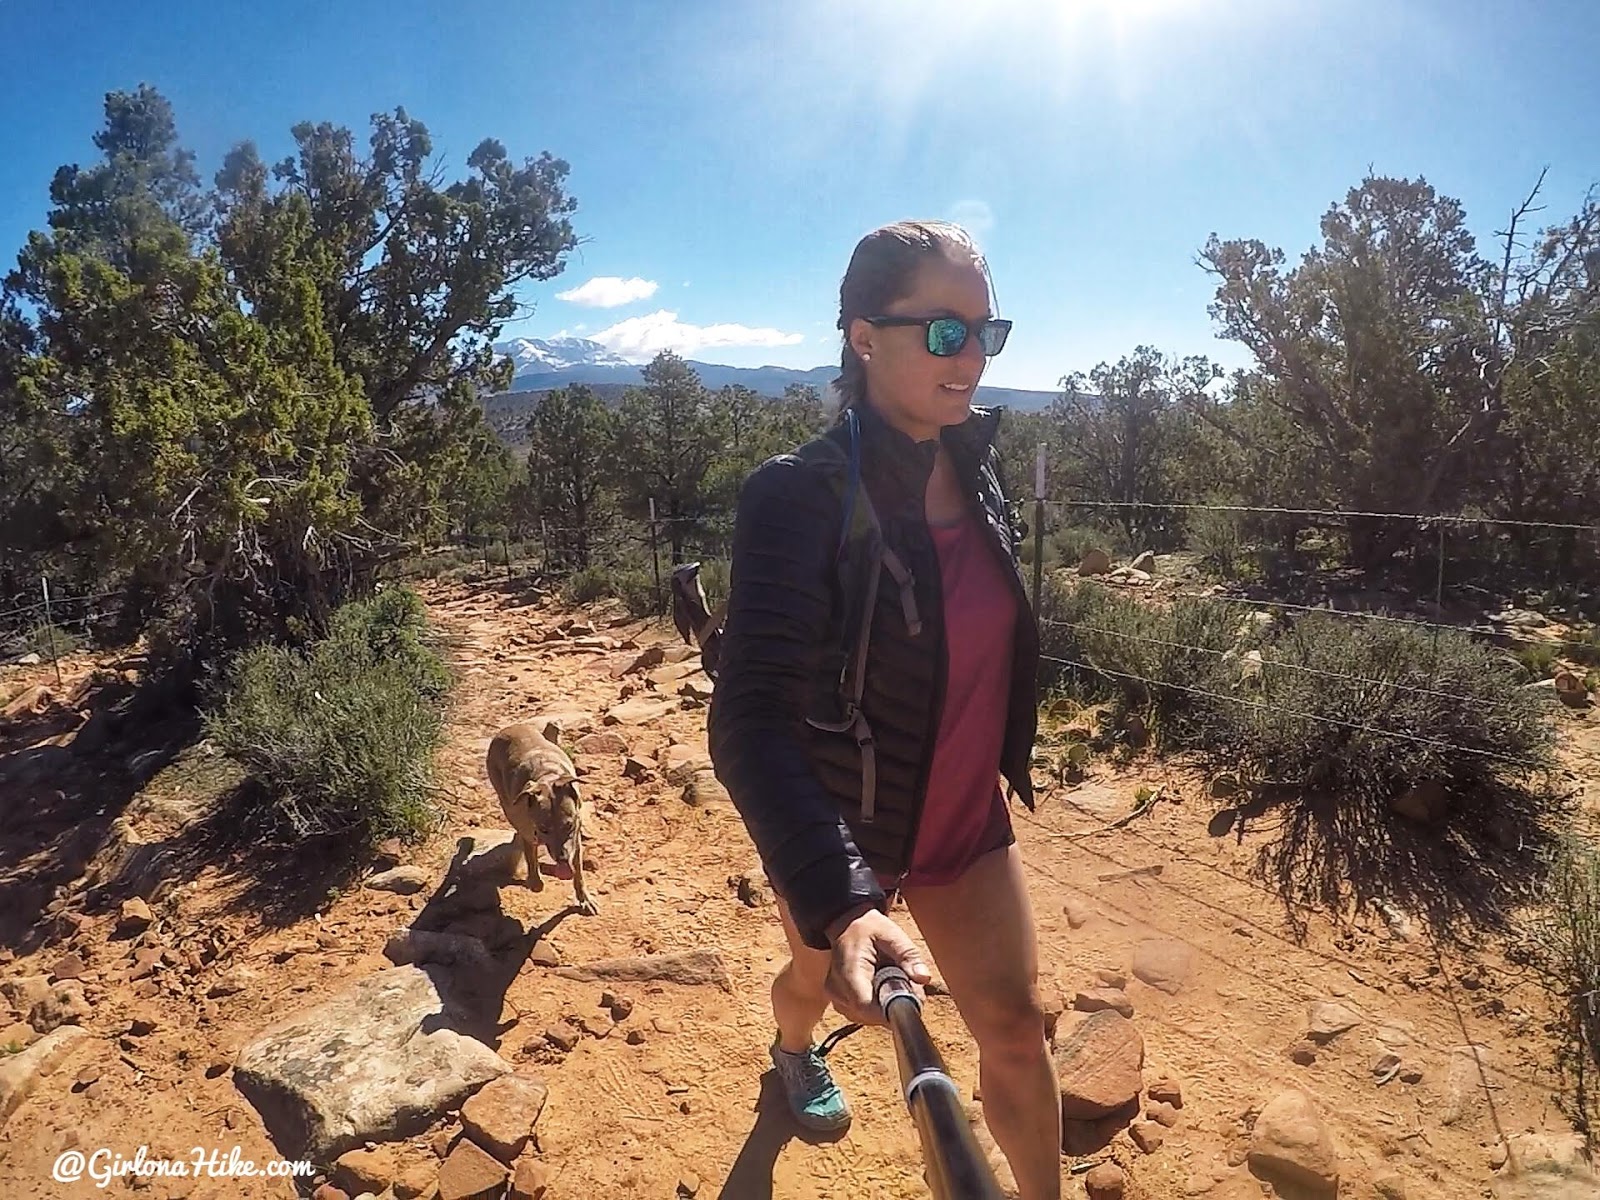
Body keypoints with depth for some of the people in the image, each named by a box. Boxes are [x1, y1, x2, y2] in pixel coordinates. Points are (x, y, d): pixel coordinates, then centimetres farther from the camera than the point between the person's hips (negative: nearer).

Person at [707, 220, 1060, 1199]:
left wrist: (1004, 762, 19)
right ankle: (795, 1052, 62)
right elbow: (753, 721, -36)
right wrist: (840, 901, -47)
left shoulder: (976, 468, -6)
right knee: (820, 975, 25)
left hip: (966, 819, 4)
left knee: (1017, 1027, 7)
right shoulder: (802, 496, -27)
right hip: (842, 832, -4)